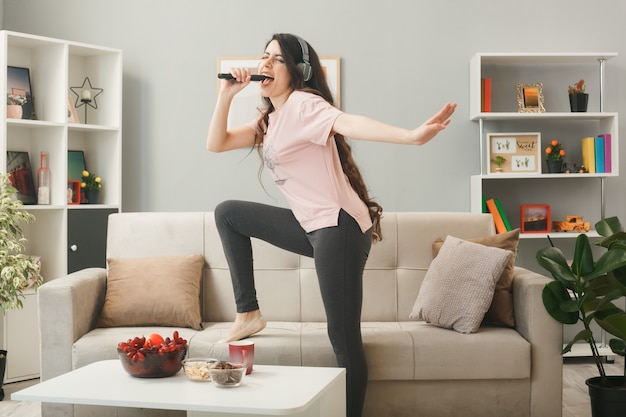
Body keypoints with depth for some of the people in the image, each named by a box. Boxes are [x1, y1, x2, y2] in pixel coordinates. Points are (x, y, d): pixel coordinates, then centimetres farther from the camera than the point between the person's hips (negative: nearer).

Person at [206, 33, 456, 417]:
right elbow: (216, 143, 17)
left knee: (344, 338, -9)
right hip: (311, 226, 9)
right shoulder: (270, 120, 18)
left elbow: (350, 123, -28)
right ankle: (248, 313, 15)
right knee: (228, 213, 16)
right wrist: (227, 94, 5)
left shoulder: (303, 103, -10)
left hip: (339, 227, -9)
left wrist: (412, 136, -45)